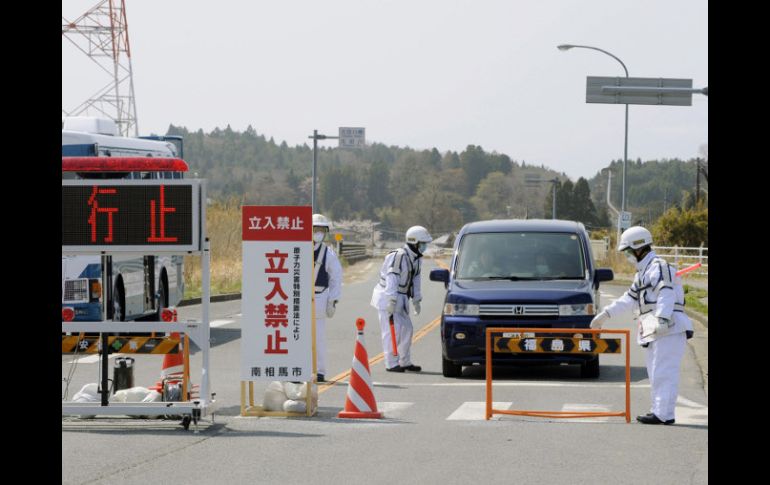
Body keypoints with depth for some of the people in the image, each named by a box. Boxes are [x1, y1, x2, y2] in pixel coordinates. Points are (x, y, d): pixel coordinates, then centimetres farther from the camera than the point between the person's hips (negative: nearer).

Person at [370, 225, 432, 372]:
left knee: (407, 329, 12)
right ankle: (391, 364, -6)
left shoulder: (416, 258, 9)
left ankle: (405, 362, 21)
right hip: (387, 298, -10)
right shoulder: (399, 256, -21)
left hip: (399, 298, 10)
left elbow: (415, 280, 17)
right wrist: (392, 300, -30)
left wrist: (416, 300, 16)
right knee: (392, 330, -10)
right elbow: (392, 279, -26)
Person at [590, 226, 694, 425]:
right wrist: (605, 314, 35)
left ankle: (663, 414, -14)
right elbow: (629, 298, 33)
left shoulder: (659, 267, -9)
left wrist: (662, 319, -36)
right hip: (656, 332, 11)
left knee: (663, 373, -12)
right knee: (655, 373, 12)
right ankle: (659, 411, 16)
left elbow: (666, 294, -23)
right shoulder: (643, 272, 24)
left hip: (669, 329, -11)